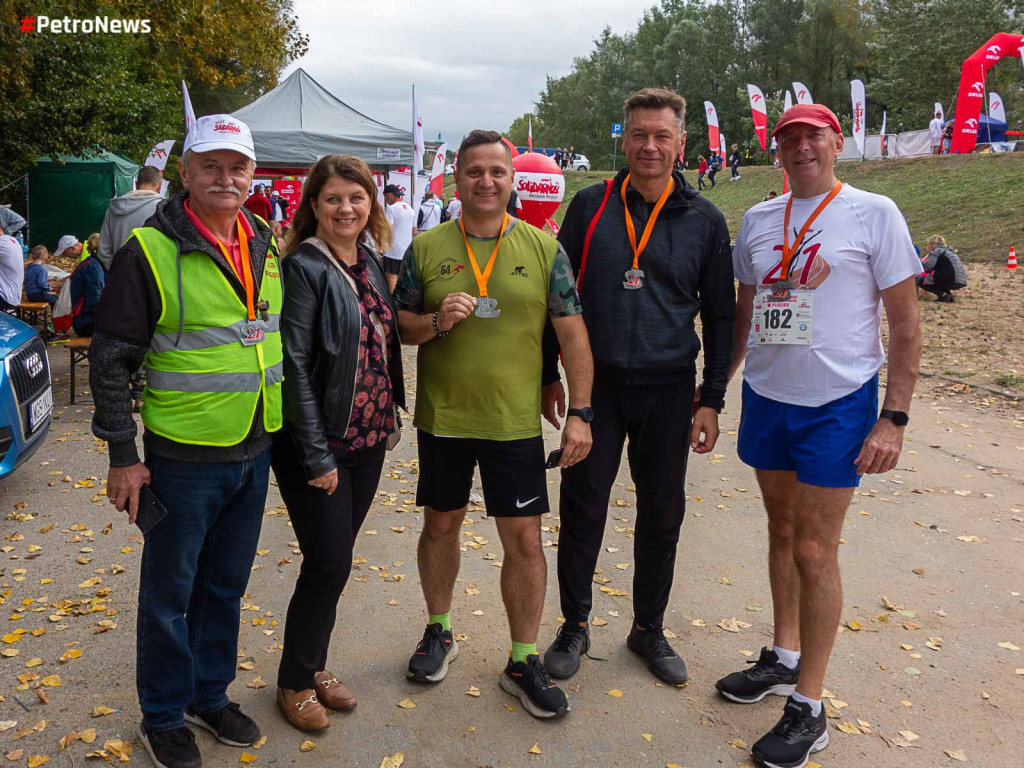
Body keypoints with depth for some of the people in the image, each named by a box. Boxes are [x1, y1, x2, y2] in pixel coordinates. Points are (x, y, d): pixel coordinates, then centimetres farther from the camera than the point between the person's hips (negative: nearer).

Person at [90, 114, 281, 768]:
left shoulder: (268, 248, 6)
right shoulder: (151, 251, -12)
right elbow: (111, 360, -9)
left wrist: (289, 431, 16)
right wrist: (122, 455, -10)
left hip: (255, 452, 5)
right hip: (184, 456, -5)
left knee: (226, 584, 19)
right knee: (169, 592, 11)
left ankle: (210, 694, 38)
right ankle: (163, 715, 31)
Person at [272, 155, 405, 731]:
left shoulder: (372, 263, 8)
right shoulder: (305, 267, -13)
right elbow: (295, 366, -17)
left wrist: (390, 419, 12)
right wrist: (317, 456, -18)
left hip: (369, 440, 6)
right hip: (317, 445, -6)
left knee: (335, 560, 15)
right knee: (329, 564, 0)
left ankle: (315, 665, 33)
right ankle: (295, 681, 22)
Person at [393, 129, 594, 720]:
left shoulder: (544, 248, -1)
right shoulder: (426, 248, 1)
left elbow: (573, 333, -1)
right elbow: (398, 325, 6)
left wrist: (581, 412, -5)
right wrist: (436, 321, -16)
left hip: (516, 422, -1)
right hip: (442, 419, 1)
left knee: (525, 539, 3)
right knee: (441, 524, 15)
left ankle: (524, 660, 21)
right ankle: (439, 632, 38)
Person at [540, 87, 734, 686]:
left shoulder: (706, 220, 2)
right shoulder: (591, 206, 2)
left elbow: (720, 315, 6)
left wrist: (711, 399, 1)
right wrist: (549, 375, 4)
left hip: (668, 391, 1)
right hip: (596, 384, 0)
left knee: (662, 514, 10)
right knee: (583, 507, 5)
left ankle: (649, 629, 30)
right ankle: (575, 625, 24)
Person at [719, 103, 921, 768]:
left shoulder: (874, 213, -6)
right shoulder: (759, 220, 8)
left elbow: (906, 321, -6)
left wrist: (894, 418, -12)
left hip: (838, 402, -5)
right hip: (766, 396, 5)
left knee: (814, 549, -2)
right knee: (782, 531, 16)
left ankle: (809, 708, 13)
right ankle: (783, 660, 34)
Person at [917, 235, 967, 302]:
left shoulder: (936, 251, -2)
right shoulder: (948, 251, 27)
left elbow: (929, 265, -18)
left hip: (950, 279, -9)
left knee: (920, 279, 3)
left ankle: (943, 295, -10)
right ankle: (949, 295, 12)